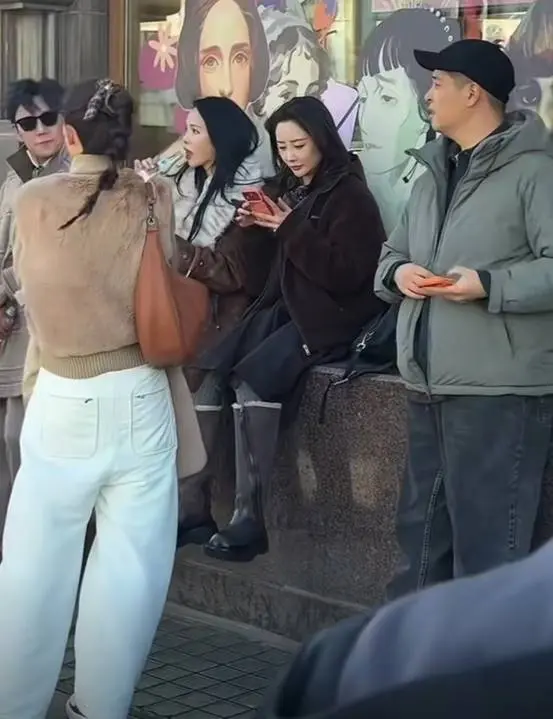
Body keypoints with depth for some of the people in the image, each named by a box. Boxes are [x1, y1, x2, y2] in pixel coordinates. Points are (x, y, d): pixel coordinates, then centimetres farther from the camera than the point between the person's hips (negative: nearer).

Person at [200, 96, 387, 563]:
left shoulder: (349, 195, -9)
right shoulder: (287, 188, 13)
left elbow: (345, 274, -19)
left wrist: (289, 229, -19)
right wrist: (254, 226, -3)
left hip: (333, 316, -7)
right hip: (286, 307, 7)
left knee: (254, 378, -29)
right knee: (215, 371, -17)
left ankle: (250, 516, -27)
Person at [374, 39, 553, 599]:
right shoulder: (433, 174, 18)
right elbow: (390, 253, 21)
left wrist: (489, 284, -25)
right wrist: (398, 271, -1)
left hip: (498, 389, -8)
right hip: (429, 386, 9)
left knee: (486, 537, -5)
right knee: (421, 529, 18)